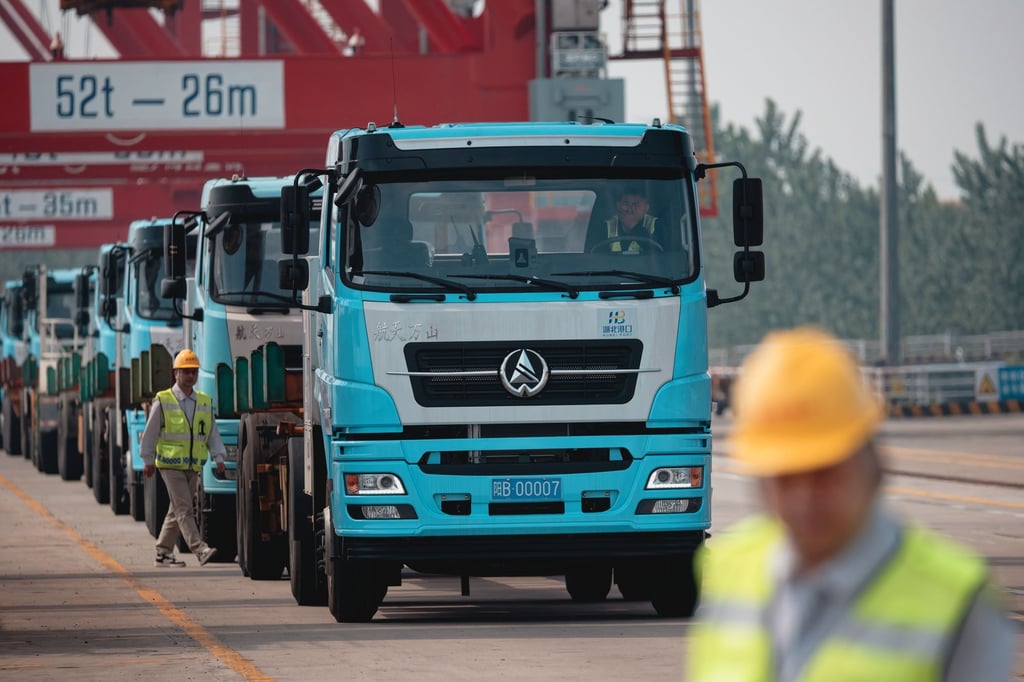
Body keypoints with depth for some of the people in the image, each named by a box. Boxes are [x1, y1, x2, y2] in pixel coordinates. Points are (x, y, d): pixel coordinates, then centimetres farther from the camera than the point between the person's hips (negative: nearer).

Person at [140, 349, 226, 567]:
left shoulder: (205, 403, 10)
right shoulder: (163, 402, -3)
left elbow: (213, 433, 12)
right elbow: (150, 433, 2)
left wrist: (219, 458, 1)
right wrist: (148, 461, 2)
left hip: (194, 467, 5)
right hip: (171, 465, -5)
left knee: (177, 511, 10)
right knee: (184, 509, -13)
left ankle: (163, 553, 19)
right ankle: (200, 550, -23)